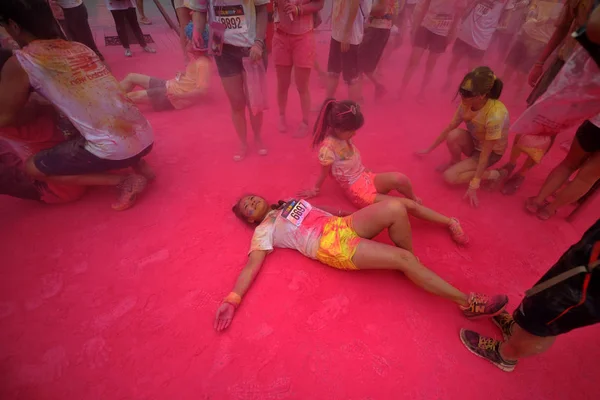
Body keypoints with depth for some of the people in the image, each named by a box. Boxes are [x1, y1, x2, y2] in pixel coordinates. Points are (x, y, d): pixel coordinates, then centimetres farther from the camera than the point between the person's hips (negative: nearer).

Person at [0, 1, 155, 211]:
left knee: (32, 168, 14)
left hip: (115, 150, -6)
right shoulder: (81, 48, 14)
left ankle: (125, 181, 2)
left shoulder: (20, 62, -2)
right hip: (145, 137, 7)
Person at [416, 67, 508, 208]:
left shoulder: (495, 115, -36)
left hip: (491, 152, -5)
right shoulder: (467, 102, -18)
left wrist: (473, 186, -28)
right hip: (474, 143, 5)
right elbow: (450, 127, -5)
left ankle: (492, 174, -2)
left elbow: (485, 153, -31)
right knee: (453, 135, -30)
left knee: (449, 176, -23)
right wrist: (429, 149, 1)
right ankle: (455, 162, -1)